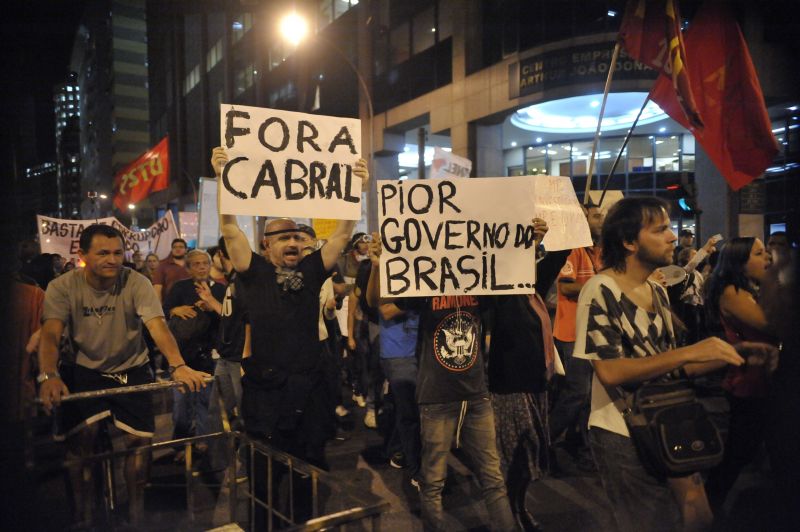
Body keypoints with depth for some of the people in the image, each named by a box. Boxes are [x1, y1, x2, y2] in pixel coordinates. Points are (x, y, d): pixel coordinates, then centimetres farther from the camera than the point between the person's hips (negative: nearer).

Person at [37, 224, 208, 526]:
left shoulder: (136, 283, -17)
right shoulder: (62, 287, -13)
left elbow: (157, 326, -29)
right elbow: (50, 333, -25)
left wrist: (178, 366, -47)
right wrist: (48, 376, -45)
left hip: (131, 370, 0)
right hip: (84, 370, 0)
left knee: (139, 439, -6)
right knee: (79, 436, -17)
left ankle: (135, 510, 19)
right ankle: (81, 511, 7)